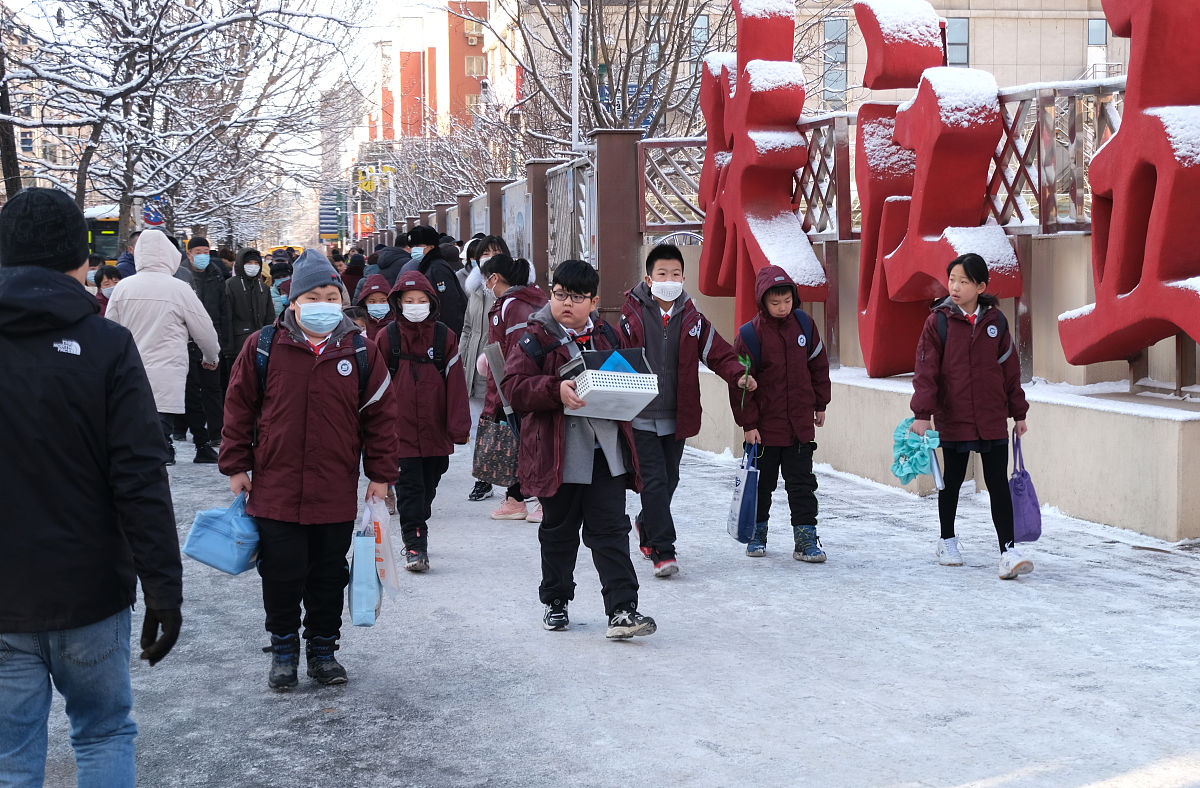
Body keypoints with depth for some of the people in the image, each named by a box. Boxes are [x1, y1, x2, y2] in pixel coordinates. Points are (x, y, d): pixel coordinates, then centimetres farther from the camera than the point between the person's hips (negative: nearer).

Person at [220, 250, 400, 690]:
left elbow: (380, 415, 5)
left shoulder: (361, 353, 1)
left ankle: (323, 649, 27)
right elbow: (239, 407, 4)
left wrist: (381, 474, 3)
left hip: (336, 494, 1)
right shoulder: (263, 348, -2)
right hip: (275, 489, -1)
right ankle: (283, 649, 23)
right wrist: (236, 466, 3)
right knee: (282, 575, 5)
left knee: (329, 578, 11)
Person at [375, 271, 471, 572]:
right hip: (401, 431, -2)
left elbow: (456, 384, 0)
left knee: (428, 487, 14)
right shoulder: (387, 337, -2)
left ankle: (415, 533, 32)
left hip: (436, 432, 2)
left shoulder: (444, 337, 1)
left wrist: (459, 427, -4)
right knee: (409, 488, -5)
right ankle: (415, 545, -1)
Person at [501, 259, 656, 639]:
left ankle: (622, 610, -5)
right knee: (559, 532, 11)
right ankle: (555, 601, 28)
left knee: (611, 530, -3)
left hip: (607, 452, 3)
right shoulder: (536, 338, -3)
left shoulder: (606, 335, 11)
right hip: (559, 454, -3)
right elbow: (514, 387, -13)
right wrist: (556, 390, -27)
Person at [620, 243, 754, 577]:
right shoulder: (632, 315, -6)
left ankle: (647, 525, 41)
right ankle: (663, 549, -5)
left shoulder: (692, 319, 4)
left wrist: (739, 376, -13)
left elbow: (718, 353, 5)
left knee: (669, 480, 16)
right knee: (654, 481, -9)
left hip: (677, 417, 4)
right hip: (641, 416, -4)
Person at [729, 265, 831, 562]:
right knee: (762, 482, 11)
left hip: (801, 423, 2)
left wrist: (820, 404, 15)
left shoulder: (803, 323, -1)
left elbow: (818, 365, 12)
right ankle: (757, 532, 27)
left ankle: (806, 539, 7)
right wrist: (748, 423, -9)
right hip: (765, 424, -2)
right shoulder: (750, 334, -12)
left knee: (802, 482, 4)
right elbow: (740, 383, -8)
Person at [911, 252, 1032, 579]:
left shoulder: (995, 320, 1)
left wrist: (1018, 412, 11)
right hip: (953, 418, -1)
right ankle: (947, 540, 32)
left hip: (993, 418, 1)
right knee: (952, 481, 14)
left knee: (999, 484, -2)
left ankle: (1008, 551, -3)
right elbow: (926, 370, -8)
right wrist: (922, 413, -15)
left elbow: (1010, 369, 8)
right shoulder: (938, 322, -5)